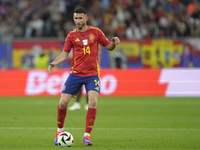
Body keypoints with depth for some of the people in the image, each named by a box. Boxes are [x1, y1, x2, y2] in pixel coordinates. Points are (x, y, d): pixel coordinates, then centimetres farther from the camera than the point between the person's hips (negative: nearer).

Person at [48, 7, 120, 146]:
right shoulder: (72, 35, 4)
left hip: (92, 74, -1)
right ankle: (60, 130, 21)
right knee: (63, 102, -3)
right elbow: (65, 54, 7)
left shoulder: (96, 32, 2)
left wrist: (114, 43, -14)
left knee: (93, 102, -19)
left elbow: (109, 46, 9)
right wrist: (54, 63, -9)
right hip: (75, 74, 1)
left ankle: (87, 136, -10)